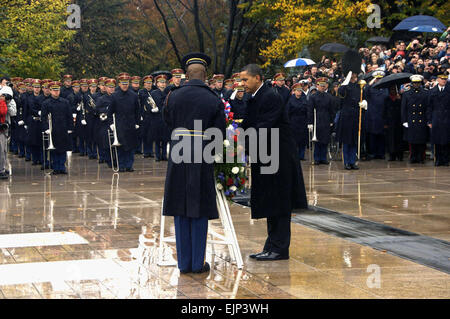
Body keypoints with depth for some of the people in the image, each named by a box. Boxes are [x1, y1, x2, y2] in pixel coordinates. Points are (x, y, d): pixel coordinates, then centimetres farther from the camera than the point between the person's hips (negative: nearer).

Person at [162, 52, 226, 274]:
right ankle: (198, 264, 9)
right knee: (199, 211, 7)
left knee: (180, 212, 9)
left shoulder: (174, 96, -1)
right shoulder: (214, 100, -4)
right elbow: (219, 134, -1)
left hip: (178, 157, 1)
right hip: (201, 159, -1)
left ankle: (184, 263, 12)